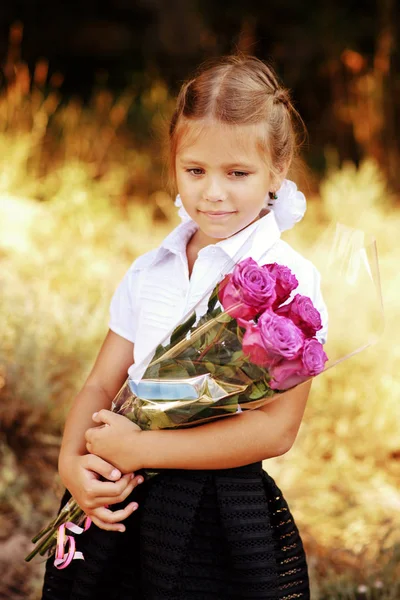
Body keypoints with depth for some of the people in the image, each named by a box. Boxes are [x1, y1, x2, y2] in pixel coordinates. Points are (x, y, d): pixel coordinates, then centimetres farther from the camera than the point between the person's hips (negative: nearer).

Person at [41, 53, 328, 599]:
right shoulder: (149, 272, 7)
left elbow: (275, 430, -17)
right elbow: (101, 384, 8)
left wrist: (137, 448, -18)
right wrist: (72, 461, -13)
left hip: (226, 517, -5)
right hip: (125, 507, 5)